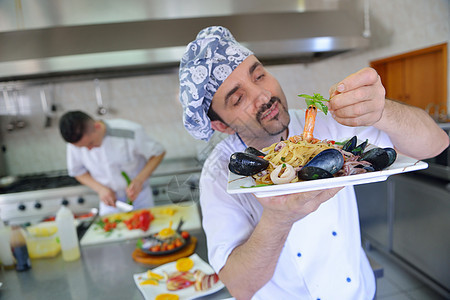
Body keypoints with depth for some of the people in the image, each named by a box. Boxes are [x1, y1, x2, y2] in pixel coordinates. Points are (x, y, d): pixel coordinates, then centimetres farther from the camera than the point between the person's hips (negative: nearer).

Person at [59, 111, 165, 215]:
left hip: (138, 195, -2)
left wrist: (139, 180, -24)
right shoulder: (76, 141, -14)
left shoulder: (130, 132, -26)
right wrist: (100, 189, -13)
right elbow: (77, 171, 3)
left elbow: (158, 152, -13)